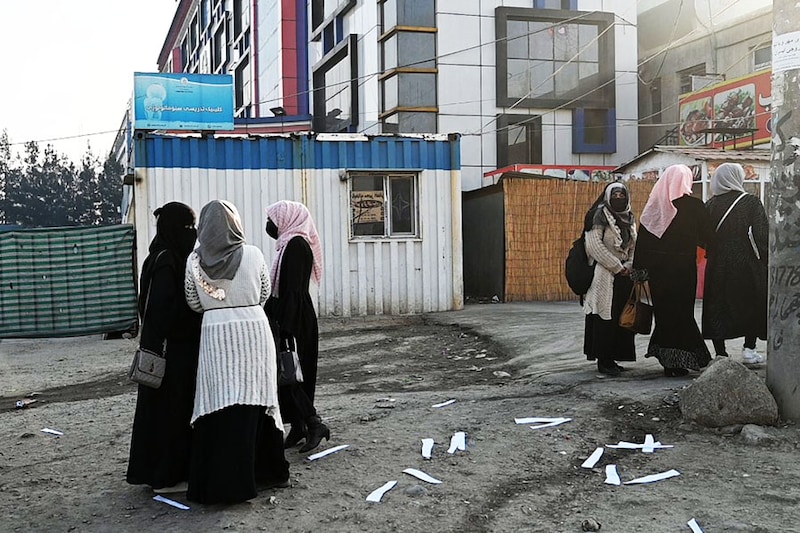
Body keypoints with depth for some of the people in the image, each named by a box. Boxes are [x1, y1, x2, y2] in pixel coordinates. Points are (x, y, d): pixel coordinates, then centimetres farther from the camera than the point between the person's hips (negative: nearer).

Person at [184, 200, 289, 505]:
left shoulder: (195, 260, -3)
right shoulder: (252, 254, -4)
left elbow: (194, 303, 6)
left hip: (215, 333, 0)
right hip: (252, 330, 0)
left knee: (219, 404, 2)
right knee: (252, 401, 10)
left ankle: (218, 480, 4)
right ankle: (265, 471, 20)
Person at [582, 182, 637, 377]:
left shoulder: (629, 218, 16)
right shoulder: (600, 215, -6)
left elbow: (633, 246, 18)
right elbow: (594, 244, -15)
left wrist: (629, 266, -2)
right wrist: (617, 267, -14)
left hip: (624, 275, 7)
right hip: (605, 275, -7)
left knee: (622, 318, 8)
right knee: (605, 318, -6)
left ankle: (611, 359, 16)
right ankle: (603, 361, 0)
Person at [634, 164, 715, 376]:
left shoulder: (653, 204, 1)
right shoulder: (693, 205, -10)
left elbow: (641, 240, 2)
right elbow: (708, 236, -7)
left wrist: (639, 268, 7)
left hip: (656, 269, 4)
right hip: (683, 268, -4)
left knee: (663, 311, 13)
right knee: (681, 311, 5)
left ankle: (667, 359, 19)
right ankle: (676, 361, 5)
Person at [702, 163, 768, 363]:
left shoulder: (710, 205, 0)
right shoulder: (751, 202, -6)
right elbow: (762, 234, -10)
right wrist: (765, 260, -2)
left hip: (717, 266, 2)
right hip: (747, 264, -2)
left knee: (717, 308, 7)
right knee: (753, 305, 15)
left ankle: (720, 353, 7)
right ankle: (749, 348, 14)